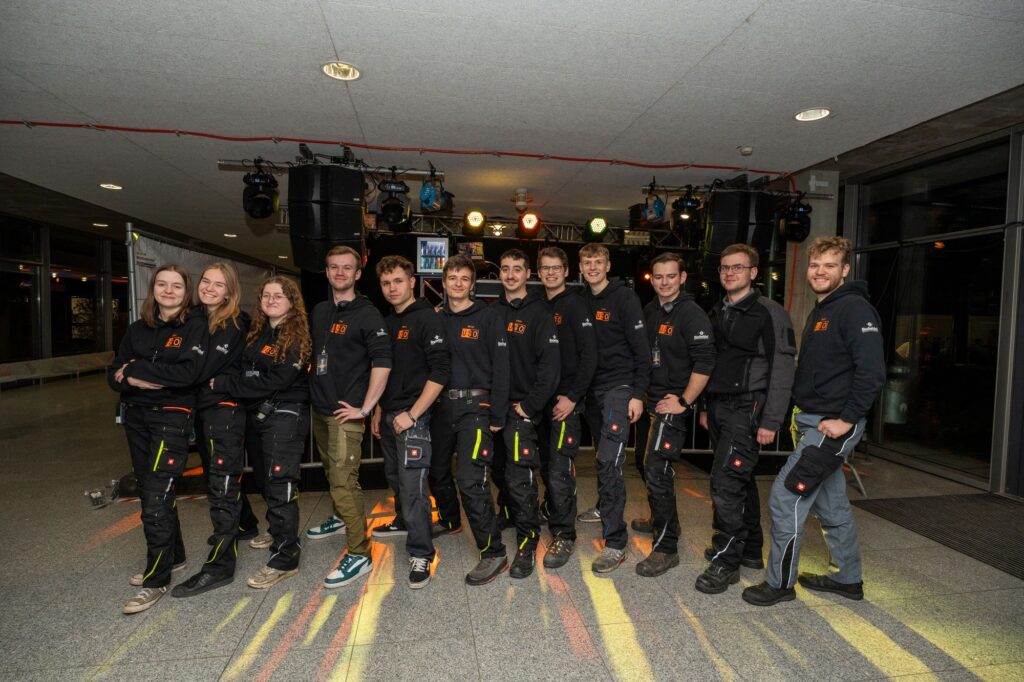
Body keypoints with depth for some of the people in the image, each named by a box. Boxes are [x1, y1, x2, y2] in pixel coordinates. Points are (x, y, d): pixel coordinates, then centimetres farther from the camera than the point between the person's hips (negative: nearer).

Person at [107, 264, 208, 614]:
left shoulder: (195, 325, -7)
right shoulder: (137, 329, 10)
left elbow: (189, 372, -20)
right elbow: (114, 375, 7)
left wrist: (136, 369, -13)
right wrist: (132, 380, -14)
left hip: (172, 417, -6)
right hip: (135, 416, 6)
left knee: (156, 498, -7)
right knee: (150, 491, 15)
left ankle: (156, 581, 7)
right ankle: (172, 556, 34)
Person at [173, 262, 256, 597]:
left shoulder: (235, 324, -11)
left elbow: (202, 369, -18)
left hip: (226, 409, -8)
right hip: (201, 407, 8)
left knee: (222, 482, -6)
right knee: (216, 474, 20)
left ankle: (220, 565, -1)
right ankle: (244, 525, 41)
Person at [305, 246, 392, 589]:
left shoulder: (367, 314, -10)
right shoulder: (319, 311, 12)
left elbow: (382, 362, -18)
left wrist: (365, 408, -19)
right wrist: (314, 391, 15)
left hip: (346, 412, -7)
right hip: (319, 409, 8)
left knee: (343, 480, -10)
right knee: (331, 471, 22)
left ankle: (359, 554, 1)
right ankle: (341, 517, 45)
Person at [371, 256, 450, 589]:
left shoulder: (426, 318, -10)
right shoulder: (387, 322, 14)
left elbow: (440, 371, -18)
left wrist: (412, 414, -19)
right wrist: (378, 411, 15)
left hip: (413, 416, -8)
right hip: (388, 415, 8)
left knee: (412, 486, -8)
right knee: (395, 478, 20)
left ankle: (421, 554, 5)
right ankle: (403, 523, 45)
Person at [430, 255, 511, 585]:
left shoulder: (488, 316, -3)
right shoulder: (436, 319, 11)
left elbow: (500, 367, -7)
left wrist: (497, 415, -11)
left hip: (474, 406, -6)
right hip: (441, 405, 6)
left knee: (470, 479, -14)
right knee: (437, 471, 17)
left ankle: (493, 554, -2)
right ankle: (449, 521, 44)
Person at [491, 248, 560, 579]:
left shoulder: (539, 313, -6)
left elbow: (550, 365, -12)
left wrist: (529, 406, -15)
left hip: (521, 407, -5)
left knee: (519, 478, -5)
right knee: (499, 472, 18)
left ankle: (526, 543, 9)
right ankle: (510, 514, 43)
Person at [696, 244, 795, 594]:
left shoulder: (769, 313, -9)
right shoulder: (718, 313, 15)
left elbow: (782, 370, -13)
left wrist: (771, 421, -17)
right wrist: (706, 407, 18)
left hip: (747, 410, -8)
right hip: (719, 408, 8)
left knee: (726, 483, -12)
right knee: (741, 481, 17)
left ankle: (726, 561, 0)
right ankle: (750, 550, 30)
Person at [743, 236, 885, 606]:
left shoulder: (855, 309, -13)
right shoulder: (819, 312, 16)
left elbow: (872, 371, -21)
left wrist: (846, 419, -21)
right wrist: (802, 414, 12)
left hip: (832, 426, -10)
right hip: (812, 422, 10)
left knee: (785, 498, -6)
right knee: (832, 504, 19)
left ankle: (780, 583, 9)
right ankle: (847, 578, 35)